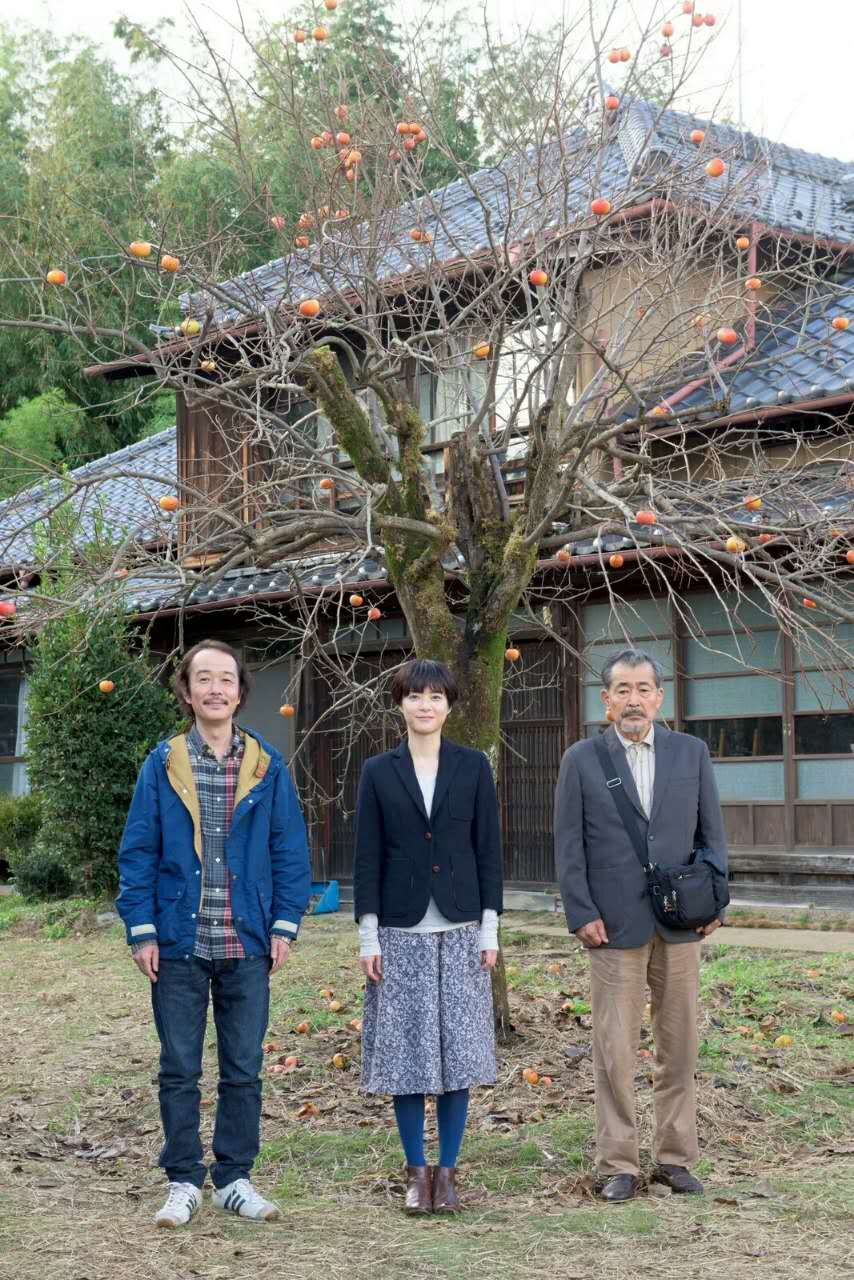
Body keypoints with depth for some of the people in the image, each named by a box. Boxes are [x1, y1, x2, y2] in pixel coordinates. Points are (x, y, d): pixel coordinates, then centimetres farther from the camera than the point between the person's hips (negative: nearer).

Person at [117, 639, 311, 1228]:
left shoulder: (268, 765, 3)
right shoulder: (162, 765, 1)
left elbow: (291, 849, 4)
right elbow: (138, 852, 1)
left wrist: (285, 925, -3)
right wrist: (142, 930, -5)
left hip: (247, 945, 1)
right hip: (179, 942, -1)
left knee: (243, 1069, 8)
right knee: (179, 1070, 6)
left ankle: (235, 1179, 20)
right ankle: (184, 1182, 17)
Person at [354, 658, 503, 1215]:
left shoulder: (473, 766, 4)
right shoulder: (379, 771, 4)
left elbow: (488, 849, 4)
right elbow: (368, 856, 3)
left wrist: (490, 928, -1)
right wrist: (368, 935, -2)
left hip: (460, 928, 0)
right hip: (401, 931, 0)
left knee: (458, 1049, 1)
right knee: (407, 1051, 2)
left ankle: (448, 1169, 13)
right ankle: (417, 1170, 14)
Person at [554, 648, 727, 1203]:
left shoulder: (691, 752, 7)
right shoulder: (581, 760, 1)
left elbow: (712, 832, 9)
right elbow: (569, 845, 1)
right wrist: (581, 914, -6)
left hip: (681, 925, 2)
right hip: (615, 927, -2)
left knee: (679, 1048, 8)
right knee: (615, 1052, -2)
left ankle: (675, 1157, 18)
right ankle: (618, 1166, 7)